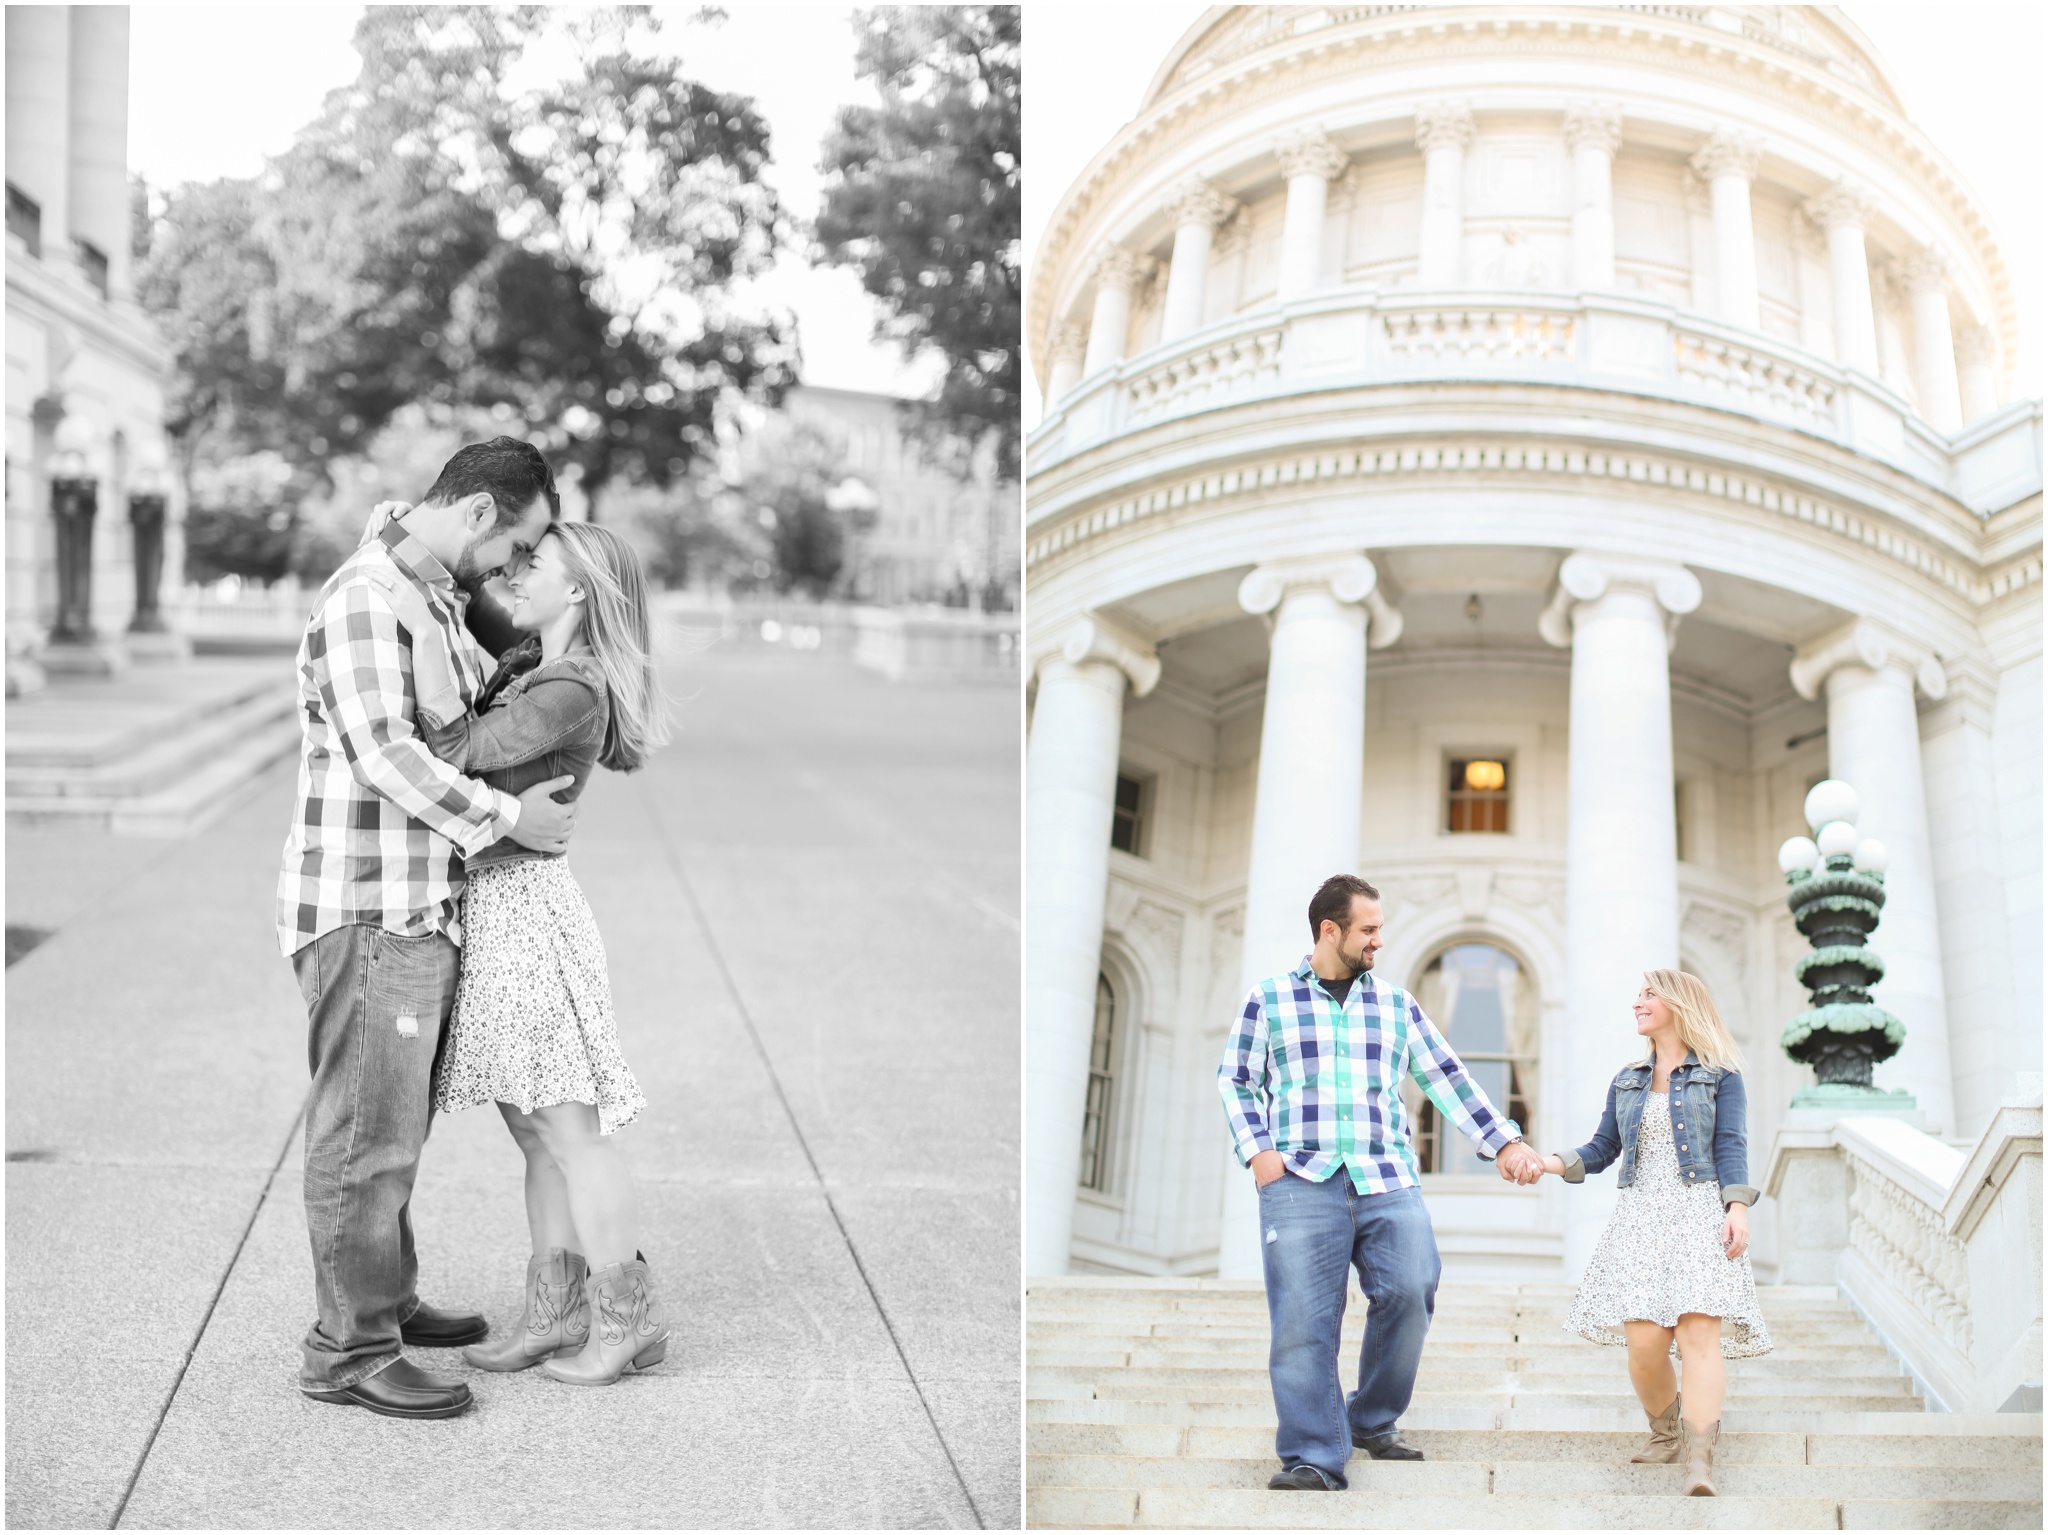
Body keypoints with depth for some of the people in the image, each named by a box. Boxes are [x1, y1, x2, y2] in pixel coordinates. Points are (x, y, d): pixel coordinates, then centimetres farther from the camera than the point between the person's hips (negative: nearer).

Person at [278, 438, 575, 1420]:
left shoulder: (438, 599, 14)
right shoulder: (364, 599, -16)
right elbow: (386, 757, -23)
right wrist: (510, 817, -16)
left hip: (416, 911, 10)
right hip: (366, 910, -10)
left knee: (395, 1121, 19)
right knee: (367, 1135, -3)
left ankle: (382, 1299, 33)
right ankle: (349, 1350, 4)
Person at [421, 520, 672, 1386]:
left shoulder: (571, 692, -17)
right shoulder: (531, 665, 11)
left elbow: (450, 755, -21)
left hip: (520, 906, -10)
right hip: (495, 903, 10)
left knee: (567, 1131, -3)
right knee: (538, 1134, 12)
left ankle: (630, 1321, 5)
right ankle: (557, 1316, 18)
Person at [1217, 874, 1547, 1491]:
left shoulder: (1397, 1006, 18)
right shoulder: (1269, 1000, 10)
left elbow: (1447, 1079, 16)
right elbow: (1235, 1080, 12)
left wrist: (1503, 1142, 8)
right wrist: (1257, 1151, -2)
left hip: (1388, 1183, 2)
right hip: (1302, 1181, -2)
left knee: (1409, 1292, -13)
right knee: (1304, 1317, -9)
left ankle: (1373, 1423, 8)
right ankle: (1313, 1459, -4)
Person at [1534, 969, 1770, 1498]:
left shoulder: (1719, 1076, 7)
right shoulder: (1626, 1082, 20)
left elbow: (1730, 1147, -1)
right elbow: (1602, 1149, 17)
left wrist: (1738, 1208, -15)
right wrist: (1552, 1163, -1)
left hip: (1700, 1212, -3)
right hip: (1640, 1217, 3)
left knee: (1699, 1331, -18)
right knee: (1644, 1340, -9)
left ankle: (1699, 1460, -25)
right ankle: (1665, 1433, 16)